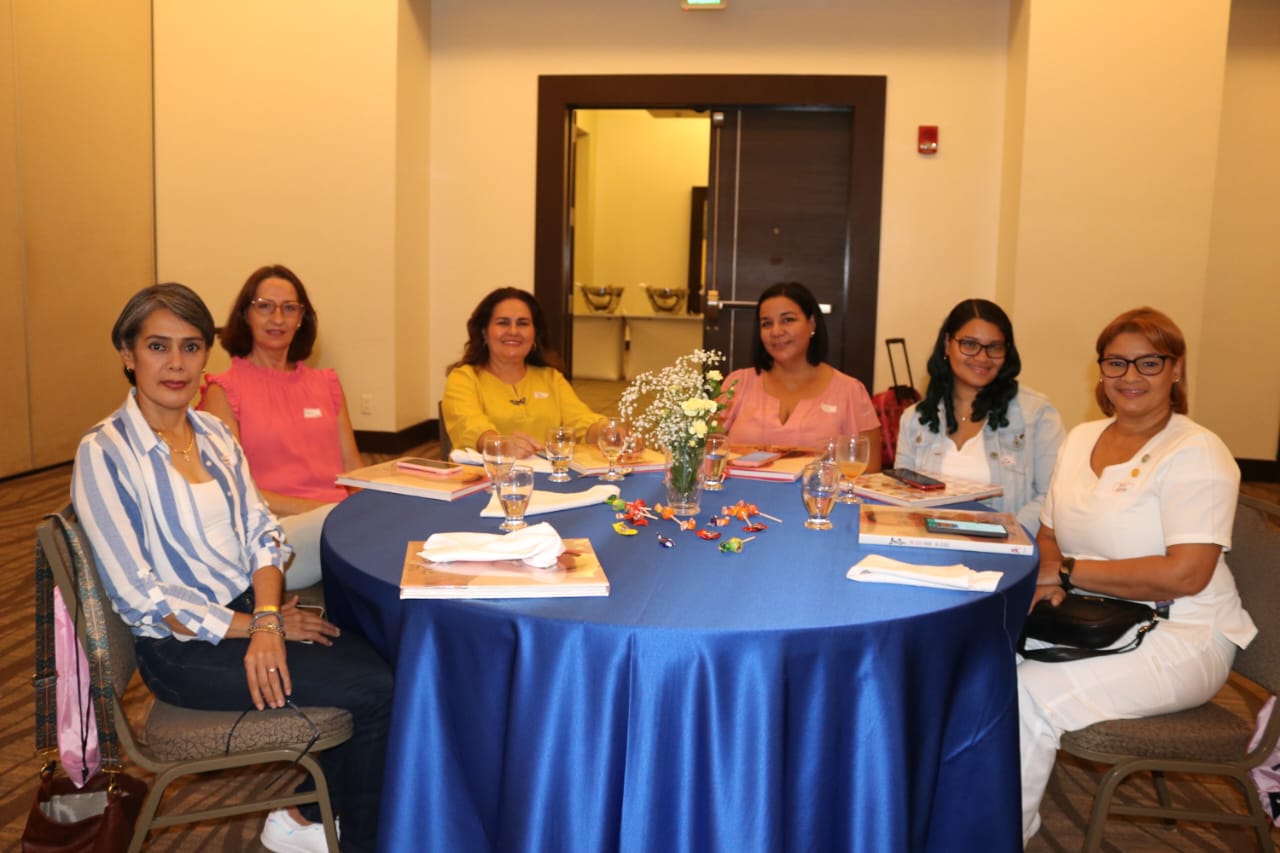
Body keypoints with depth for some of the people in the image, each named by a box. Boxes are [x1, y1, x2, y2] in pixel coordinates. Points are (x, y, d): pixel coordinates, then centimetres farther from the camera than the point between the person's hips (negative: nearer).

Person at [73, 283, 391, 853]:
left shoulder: (214, 433, 8)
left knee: (382, 660, -16)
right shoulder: (104, 452, -13)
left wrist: (267, 618, -15)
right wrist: (258, 627, -14)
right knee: (375, 690, -17)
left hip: (251, 609, 6)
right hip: (182, 648, -6)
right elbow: (139, 597, -15)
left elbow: (260, 532, 4)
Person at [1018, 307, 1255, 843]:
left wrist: (1067, 572, -18)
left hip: (1179, 637, -6)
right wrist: (1047, 581, -12)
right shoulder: (1082, 438, 10)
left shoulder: (1197, 452, -11)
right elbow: (1048, 534, 11)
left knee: (1027, 693, -26)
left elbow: (1185, 574, -20)